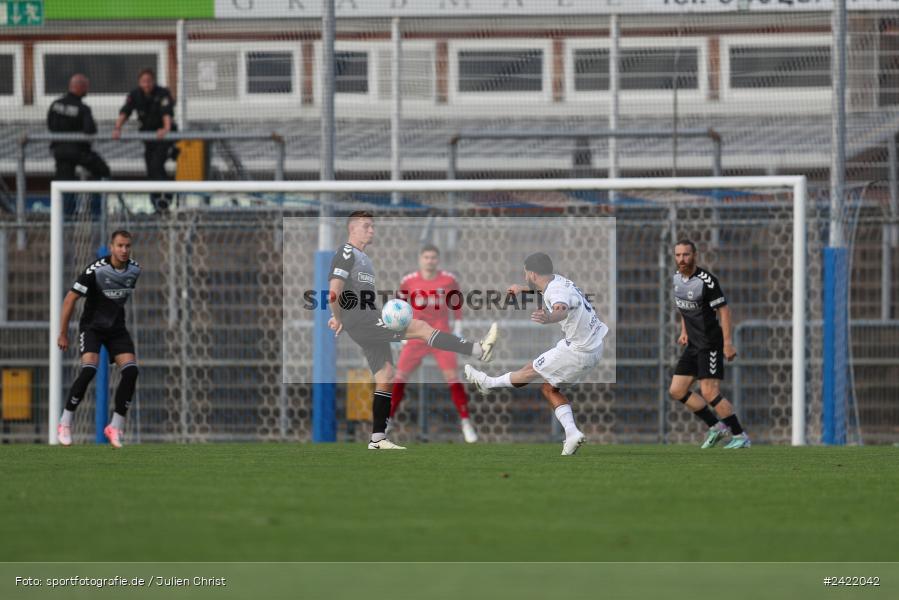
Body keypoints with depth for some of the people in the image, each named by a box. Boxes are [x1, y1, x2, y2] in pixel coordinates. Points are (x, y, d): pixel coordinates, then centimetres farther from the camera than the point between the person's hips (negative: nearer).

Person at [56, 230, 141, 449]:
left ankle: (116, 427, -4)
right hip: (92, 326, -5)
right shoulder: (96, 270, -20)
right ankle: (65, 424, -12)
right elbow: (70, 299, -13)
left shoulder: (134, 270, -3)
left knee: (130, 371, -14)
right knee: (89, 369, -25)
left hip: (117, 328, 5)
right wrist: (63, 334, -9)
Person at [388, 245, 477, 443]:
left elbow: (457, 302, 11)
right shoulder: (409, 281, -2)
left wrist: (458, 328, 7)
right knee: (400, 377, -3)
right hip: (416, 336, 1)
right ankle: (387, 420, 8)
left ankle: (466, 422, -4)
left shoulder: (448, 280, -3)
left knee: (453, 378, -10)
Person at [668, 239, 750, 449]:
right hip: (693, 345, 9)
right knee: (676, 391, 6)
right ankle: (716, 426, 17)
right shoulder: (677, 277, 6)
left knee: (709, 393, -15)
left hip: (710, 343, -9)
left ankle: (741, 437, -5)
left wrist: (728, 343, -22)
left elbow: (724, 310, -18)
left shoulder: (706, 281, -19)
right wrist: (684, 332, 15)